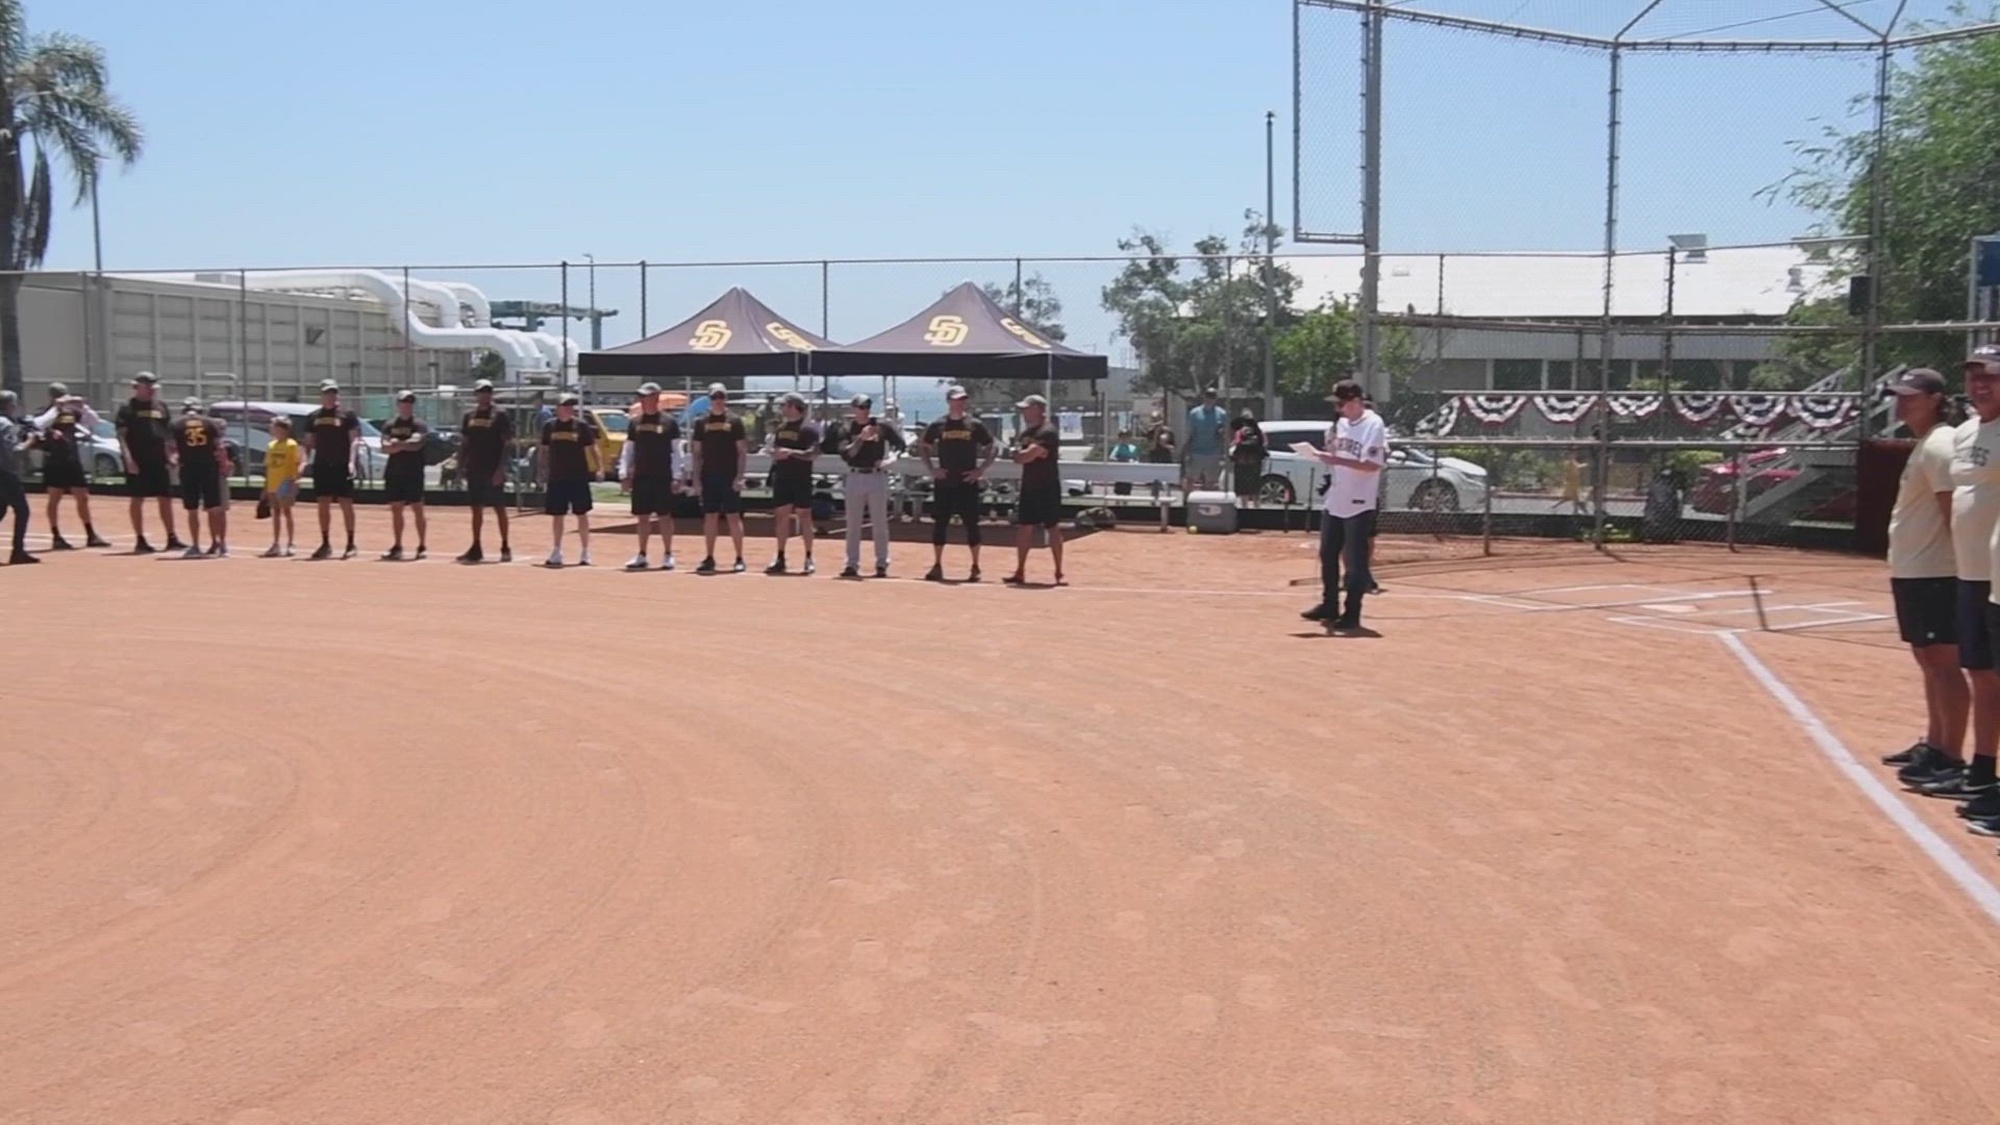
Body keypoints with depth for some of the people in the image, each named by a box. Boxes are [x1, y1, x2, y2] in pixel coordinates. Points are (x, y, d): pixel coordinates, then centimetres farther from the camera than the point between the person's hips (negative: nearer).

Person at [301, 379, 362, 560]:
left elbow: (355, 440, -6)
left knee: (346, 504, -3)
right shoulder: (313, 417, 12)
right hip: (321, 466, 4)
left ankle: (351, 544, 2)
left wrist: (351, 461, -18)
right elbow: (309, 443, 16)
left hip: (341, 466, -4)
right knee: (323, 505, 6)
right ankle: (326, 544, 12)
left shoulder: (348, 415, 0)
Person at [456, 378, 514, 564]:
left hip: (493, 471, -5)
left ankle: (505, 547, 8)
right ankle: (476, 548, 14)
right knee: (476, 509, 8)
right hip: (474, 471, 5)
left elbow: (508, 444, -9)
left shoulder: (500, 415, -5)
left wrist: (501, 469, -17)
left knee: (499, 509, 0)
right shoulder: (469, 416, 11)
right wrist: (461, 467, 7)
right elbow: (464, 444, 15)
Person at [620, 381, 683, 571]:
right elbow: (628, 450, 11)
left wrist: (676, 477, -10)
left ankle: (667, 555, 7)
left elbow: (676, 451, -4)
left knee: (664, 516, 0)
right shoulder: (635, 422, 9)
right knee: (642, 516, 8)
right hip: (640, 477, 4)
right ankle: (642, 556, 15)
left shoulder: (670, 422, -2)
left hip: (663, 477, -4)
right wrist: (624, 475, 3)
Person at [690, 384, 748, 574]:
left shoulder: (734, 421, 1)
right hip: (709, 476, 3)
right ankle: (709, 558, 12)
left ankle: (739, 559, 3)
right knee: (710, 517, 6)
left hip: (730, 477, -3)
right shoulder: (701, 422, 8)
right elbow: (697, 451, 10)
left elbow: (742, 451, -2)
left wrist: (739, 476, -10)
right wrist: (696, 477, 2)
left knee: (734, 517, -1)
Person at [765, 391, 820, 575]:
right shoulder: (781, 428, 13)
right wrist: (774, 453, -4)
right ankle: (780, 558, 12)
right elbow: (774, 451, 20)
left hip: (801, 478, -6)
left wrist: (791, 452, -28)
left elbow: (813, 453, -18)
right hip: (782, 477, 6)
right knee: (782, 516, 7)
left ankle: (809, 558, 7)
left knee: (804, 516, -1)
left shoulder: (809, 429, -8)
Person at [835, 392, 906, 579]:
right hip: (855, 478, 1)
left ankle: (882, 565, 6)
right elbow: (845, 455, -11)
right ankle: (852, 565, 9)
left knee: (880, 523, 0)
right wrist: (862, 438, -20)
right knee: (853, 525, 4)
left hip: (877, 477, -1)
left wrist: (889, 460, -8)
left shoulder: (882, 425, 1)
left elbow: (901, 444, 5)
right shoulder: (848, 429, 3)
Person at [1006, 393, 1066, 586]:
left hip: (1048, 488, -8)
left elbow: (1026, 456, -21)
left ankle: (1059, 573, 1)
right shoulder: (1024, 433, 13)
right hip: (1028, 487, 8)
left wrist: (1021, 454, -1)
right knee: (1023, 527, 8)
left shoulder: (1048, 432, -15)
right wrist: (1032, 453, -9)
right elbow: (1018, 457, 8)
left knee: (1053, 529, -4)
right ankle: (1020, 572, 14)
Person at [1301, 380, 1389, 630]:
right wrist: (1323, 454, -4)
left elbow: (1372, 465, -22)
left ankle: (1352, 614, 5)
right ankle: (1330, 606, 28)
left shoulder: (1373, 425, -14)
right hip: (1335, 502, 8)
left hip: (1359, 505, -8)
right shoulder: (1341, 424, 10)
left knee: (1355, 562, -2)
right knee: (1327, 555, 15)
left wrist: (1335, 459, -27)